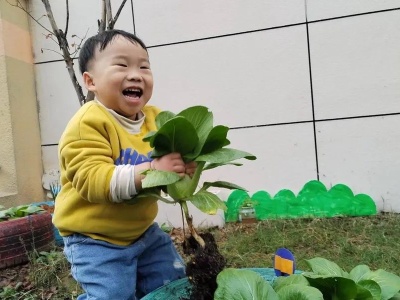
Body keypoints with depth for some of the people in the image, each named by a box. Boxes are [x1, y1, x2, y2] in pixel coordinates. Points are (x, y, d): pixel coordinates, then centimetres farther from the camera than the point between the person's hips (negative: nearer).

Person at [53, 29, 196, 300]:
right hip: (95, 239, -6)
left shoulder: (156, 118, -3)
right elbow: (92, 180, -31)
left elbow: (176, 156, 5)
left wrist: (187, 163, -20)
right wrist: (151, 170, -41)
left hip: (144, 231, 6)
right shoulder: (88, 123, -22)